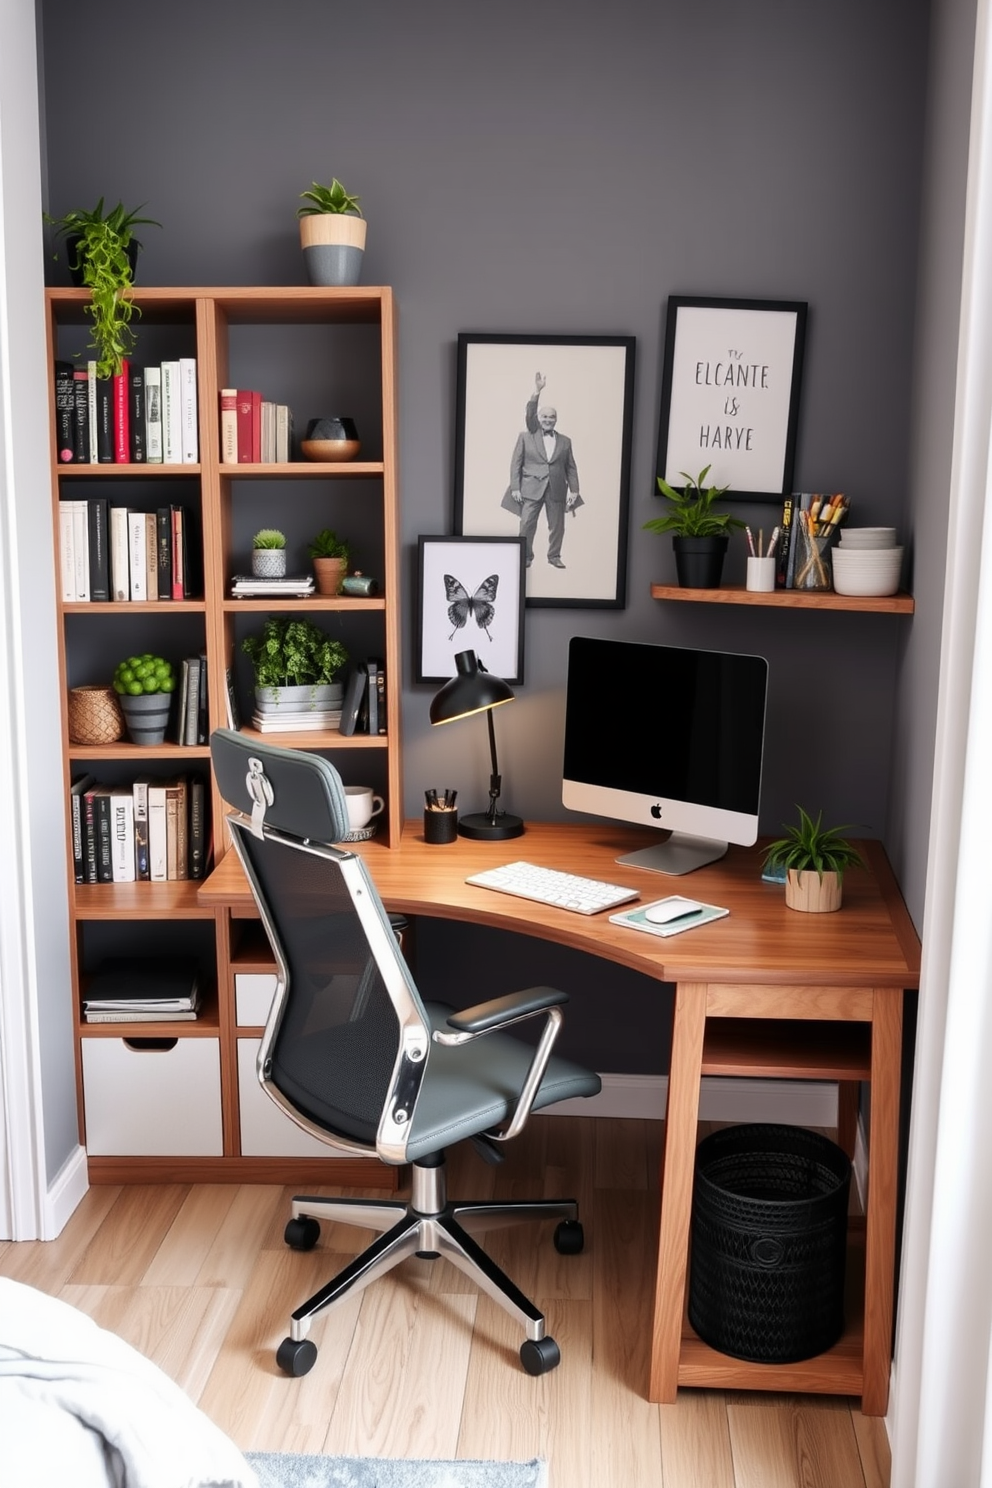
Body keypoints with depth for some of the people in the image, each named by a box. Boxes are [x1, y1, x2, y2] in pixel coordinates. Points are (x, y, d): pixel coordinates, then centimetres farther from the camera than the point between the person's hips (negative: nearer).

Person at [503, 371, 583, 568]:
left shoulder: (565, 441, 11)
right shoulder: (525, 437, 7)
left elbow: (570, 468, 8)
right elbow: (516, 463, 0)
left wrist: (574, 490, 3)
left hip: (557, 490, 2)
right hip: (531, 489, -2)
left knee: (557, 526, 5)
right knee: (527, 524, -4)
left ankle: (554, 556, 18)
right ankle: (526, 557, 7)